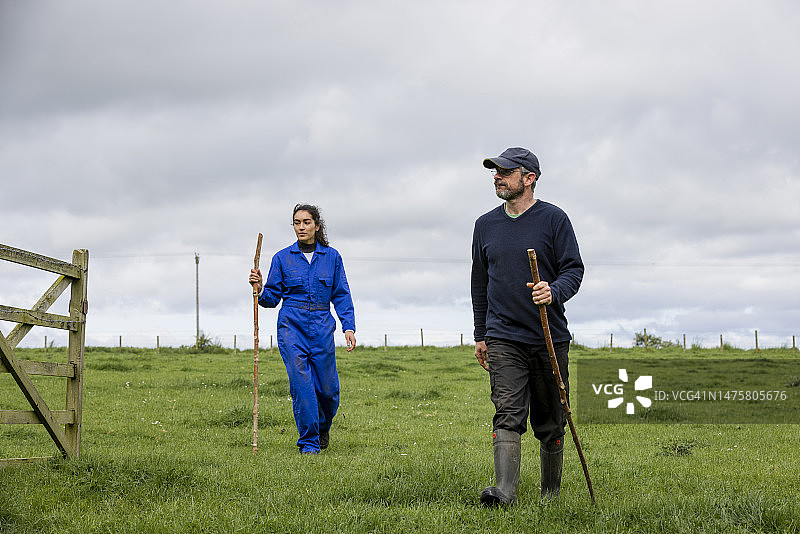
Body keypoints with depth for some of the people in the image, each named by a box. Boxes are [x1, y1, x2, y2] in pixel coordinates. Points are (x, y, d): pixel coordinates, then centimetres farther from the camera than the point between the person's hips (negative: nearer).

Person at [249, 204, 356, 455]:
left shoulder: (331, 257, 7)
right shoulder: (282, 258, 5)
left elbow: (341, 295, 7)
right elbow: (272, 298, 6)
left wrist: (349, 327, -3)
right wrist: (260, 289, -15)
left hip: (321, 328, 1)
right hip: (292, 326, -1)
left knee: (327, 388, 0)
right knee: (301, 383, -12)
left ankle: (322, 427, 31)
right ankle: (309, 441, -2)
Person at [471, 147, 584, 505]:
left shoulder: (553, 219, 0)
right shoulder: (485, 225, 12)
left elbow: (574, 269, -3)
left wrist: (553, 292, -24)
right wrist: (480, 335, 18)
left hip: (550, 337, -1)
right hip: (503, 338, 2)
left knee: (550, 422, 7)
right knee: (508, 414, -14)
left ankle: (551, 493, 21)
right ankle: (505, 490, -24)